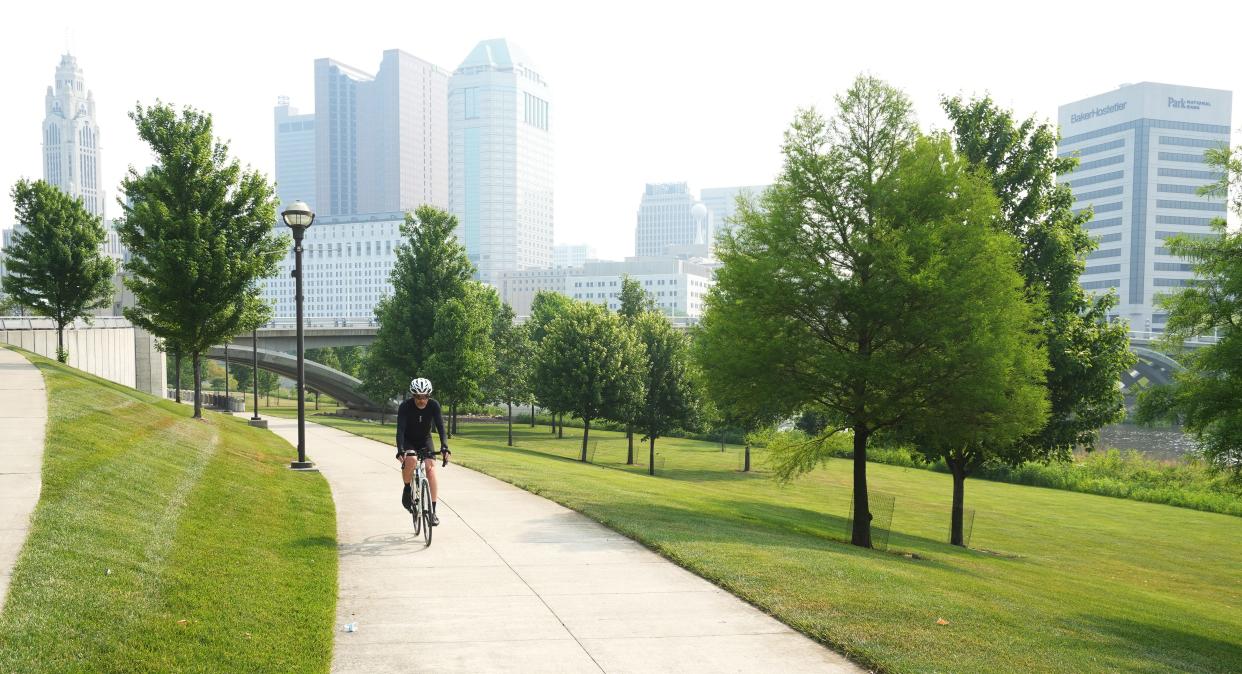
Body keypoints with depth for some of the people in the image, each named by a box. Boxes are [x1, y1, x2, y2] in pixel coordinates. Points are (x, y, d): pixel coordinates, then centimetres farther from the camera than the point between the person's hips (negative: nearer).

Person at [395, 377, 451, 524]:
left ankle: (433, 511, -12)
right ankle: (407, 489, -4)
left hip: (425, 440, 2)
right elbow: (400, 429, -32)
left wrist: (444, 447, -40)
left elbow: (440, 426, -26)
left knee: (431, 468, -17)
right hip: (408, 441, -2)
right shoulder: (405, 407, -26)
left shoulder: (433, 405, -21)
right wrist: (400, 450, -46)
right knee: (411, 460, -33)